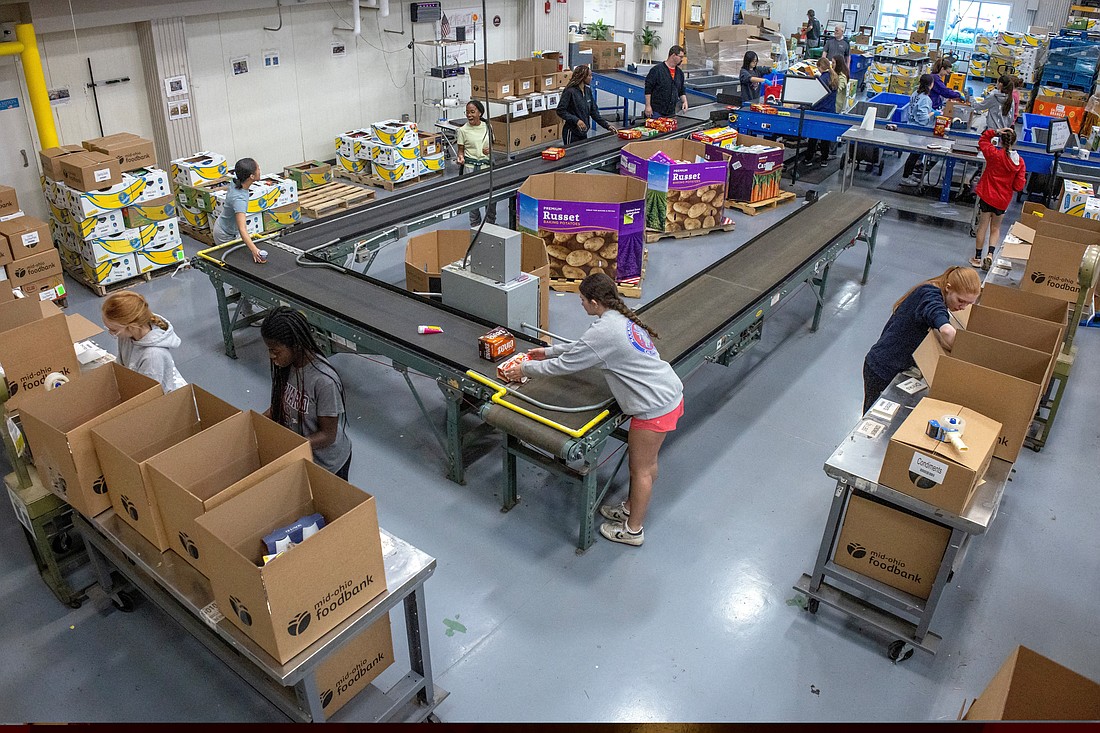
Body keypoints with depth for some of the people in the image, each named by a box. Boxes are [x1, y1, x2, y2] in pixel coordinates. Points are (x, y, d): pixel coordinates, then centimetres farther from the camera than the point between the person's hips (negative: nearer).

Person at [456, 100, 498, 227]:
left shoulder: (487, 127, 3)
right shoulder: (463, 130, -4)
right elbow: (461, 150, 0)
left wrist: (490, 151, -8)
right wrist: (461, 157, -22)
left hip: (486, 165, 2)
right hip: (470, 167, -2)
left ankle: (490, 223, 26)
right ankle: (475, 225, 19)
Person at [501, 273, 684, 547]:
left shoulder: (604, 331, -24)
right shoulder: (622, 318, 6)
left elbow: (564, 365, -14)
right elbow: (582, 347, 22)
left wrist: (525, 369, 0)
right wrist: (550, 350, 26)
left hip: (655, 406, -9)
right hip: (670, 392, 9)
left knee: (641, 468, 8)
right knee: (646, 460, 24)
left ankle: (633, 530, 26)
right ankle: (630, 508, 43)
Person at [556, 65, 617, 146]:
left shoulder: (588, 91, 7)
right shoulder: (570, 92, -14)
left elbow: (594, 111, 10)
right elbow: (560, 111, -15)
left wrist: (606, 125, 4)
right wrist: (576, 120, -25)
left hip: (583, 133, 7)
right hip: (572, 133, -7)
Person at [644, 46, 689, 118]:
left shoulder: (680, 72, 13)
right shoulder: (657, 70, -8)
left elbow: (682, 91, 22)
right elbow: (648, 89, -9)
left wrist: (684, 101, 4)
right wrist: (648, 106, -14)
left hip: (671, 112, 6)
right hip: (656, 111, -6)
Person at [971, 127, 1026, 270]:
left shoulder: (994, 154, -15)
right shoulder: (1020, 162, -6)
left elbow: (982, 141, 2)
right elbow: (1019, 186, -5)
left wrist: (996, 132, -8)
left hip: (987, 195, -2)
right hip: (1003, 200, 2)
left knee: (983, 227, 9)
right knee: (995, 228, 18)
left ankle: (977, 258, 17)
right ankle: (990, 254, 0)